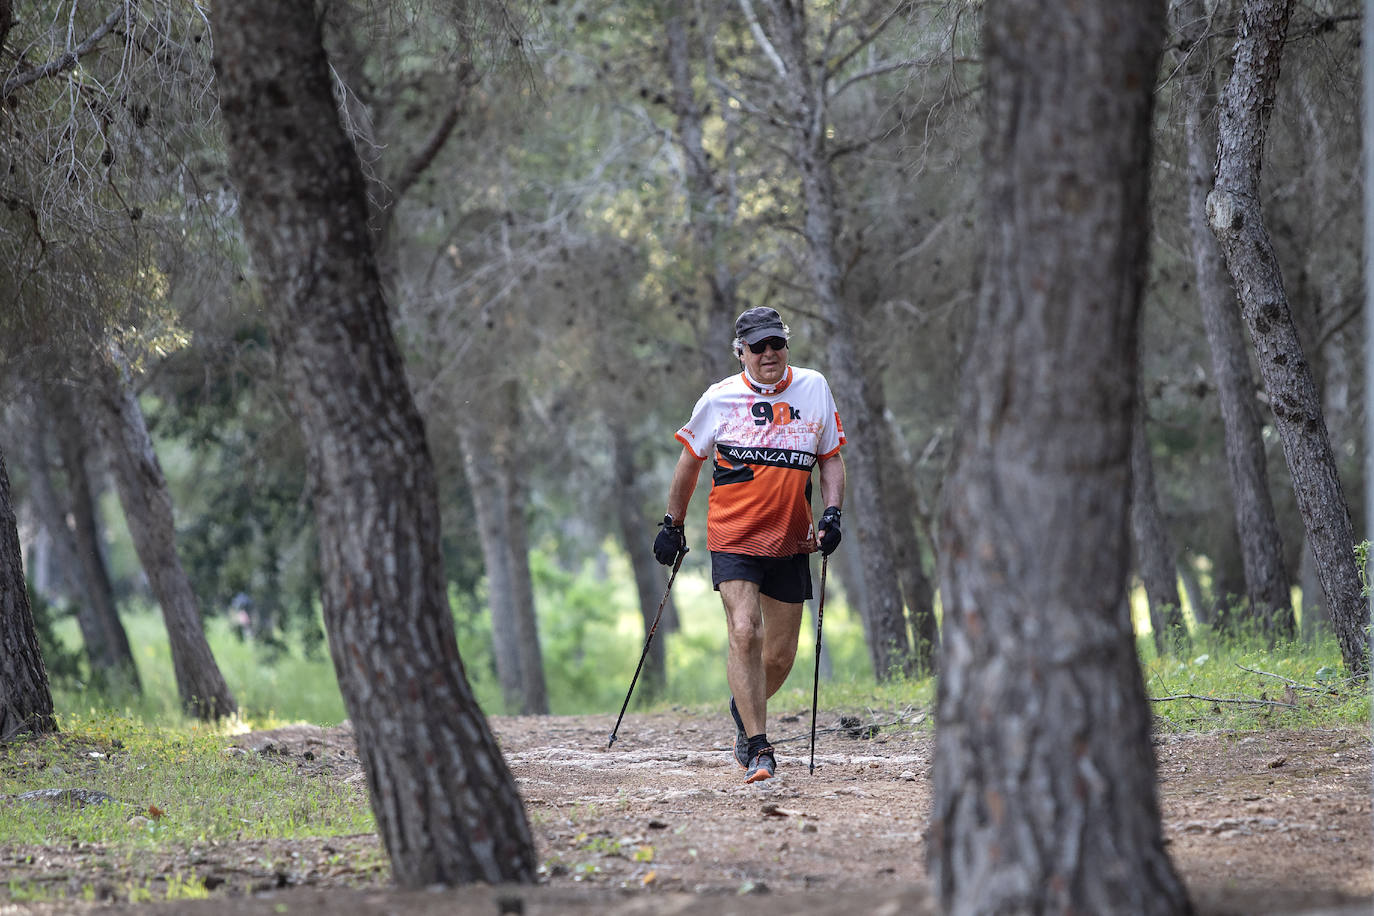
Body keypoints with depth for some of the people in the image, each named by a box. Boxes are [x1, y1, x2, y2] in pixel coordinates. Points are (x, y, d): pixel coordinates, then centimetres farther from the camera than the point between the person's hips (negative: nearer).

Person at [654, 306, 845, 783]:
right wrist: (673, 524, 13)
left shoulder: (814, 388, 4)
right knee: (744, 633, -20)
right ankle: (758, 749, -16)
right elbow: (690, 461, 10)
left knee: (780, 655, 6)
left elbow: (831, 458, 11)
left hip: (790, 542, 3)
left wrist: (832, 513, -3)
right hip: (734, 539, -3)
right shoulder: (719, 399, -2)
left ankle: (743, 708, 38)